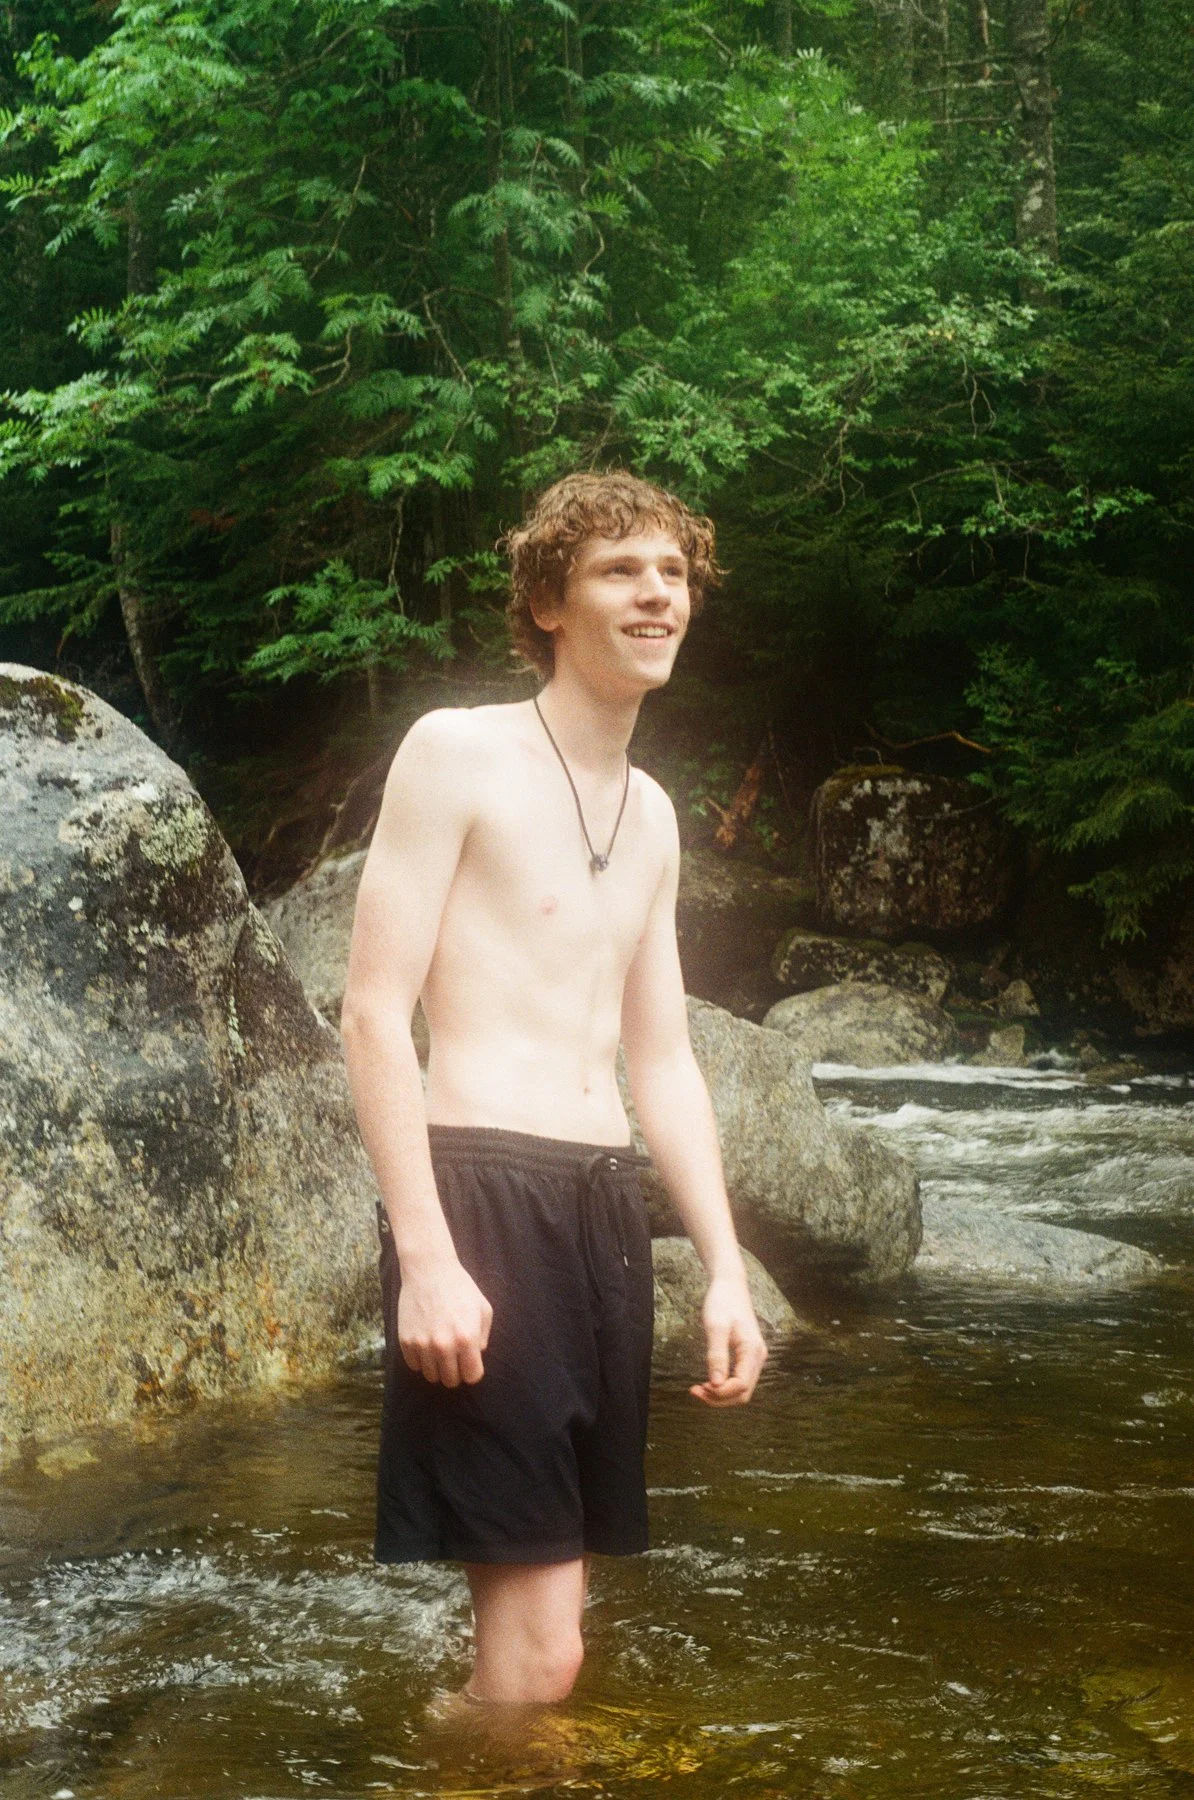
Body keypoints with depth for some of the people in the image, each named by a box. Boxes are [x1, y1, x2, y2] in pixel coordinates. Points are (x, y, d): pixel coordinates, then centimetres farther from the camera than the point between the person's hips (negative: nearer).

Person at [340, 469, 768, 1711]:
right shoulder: (457, 752, -4)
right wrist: (424, 1257, -18)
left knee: (546, 1617, 9)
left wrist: (726, 1268, 13)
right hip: (479, 1189, -8)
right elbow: (374, 1015, -10)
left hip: (606, 1207, 8)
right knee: (536, 1647, -12)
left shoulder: (651, 814, 19)